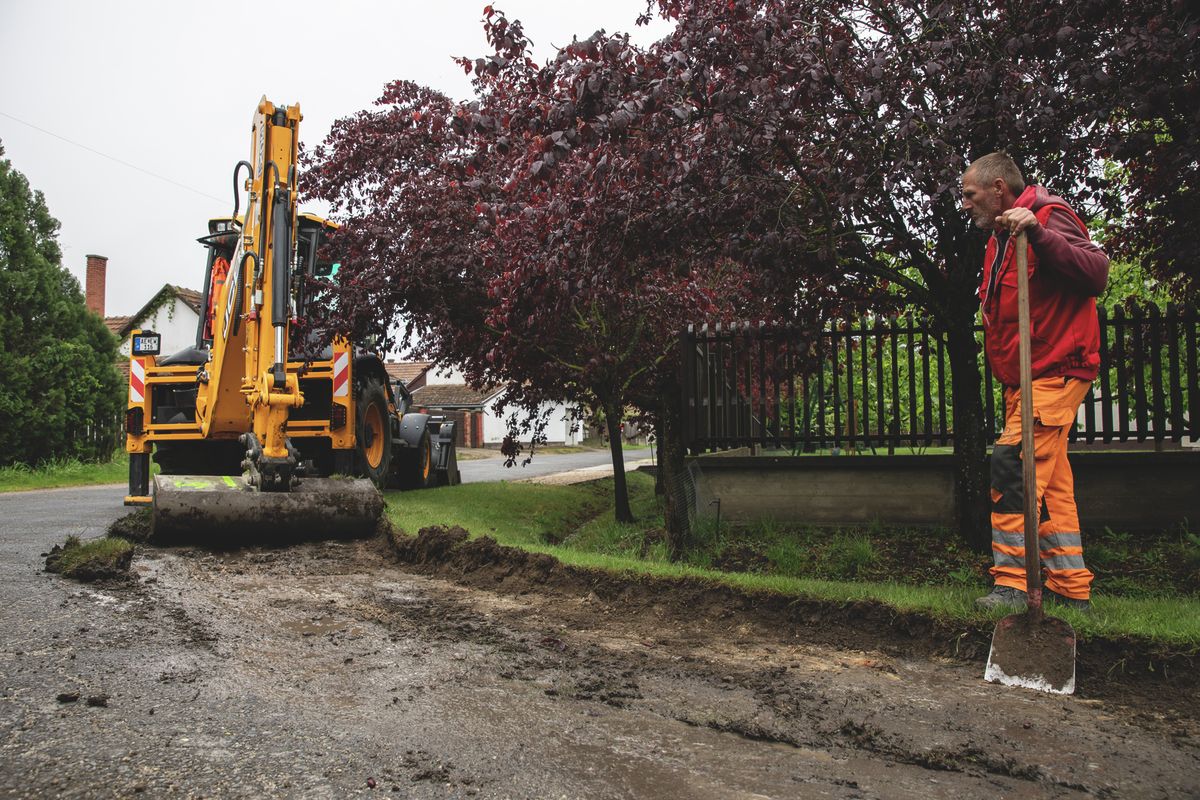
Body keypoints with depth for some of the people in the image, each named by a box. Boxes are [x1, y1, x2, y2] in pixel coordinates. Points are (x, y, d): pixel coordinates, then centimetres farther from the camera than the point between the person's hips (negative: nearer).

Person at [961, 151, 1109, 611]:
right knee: (1051, 483, 10)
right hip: (1025, 378, 10)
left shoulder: (1050, 217, -9)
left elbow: (1096, 274, -25)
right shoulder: (1002, 237, 19)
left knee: (1013, 462, -18)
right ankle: (1072, 589, 16)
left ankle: (1011, 584, -15)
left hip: (1055, 371, -10)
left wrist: (1038, 232, -34)